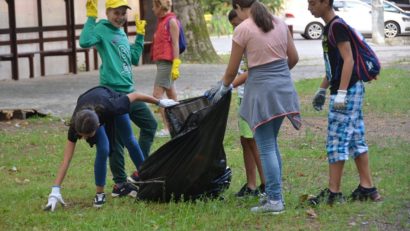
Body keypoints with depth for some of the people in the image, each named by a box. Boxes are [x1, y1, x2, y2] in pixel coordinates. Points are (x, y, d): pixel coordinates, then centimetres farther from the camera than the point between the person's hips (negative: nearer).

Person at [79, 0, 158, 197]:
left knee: (150, 124, 15)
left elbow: (134, 59, 23)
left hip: (129, 92, 9)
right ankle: (120, 184, 4)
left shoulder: (121, 33, 17)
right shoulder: (102, 29, -7)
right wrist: (91, 17, -24)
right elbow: (85, 41, -28)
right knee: (117, 139, -3)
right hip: (112, 93, -9)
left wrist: (140, 35, 23)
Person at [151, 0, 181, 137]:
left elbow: (175, 44, -14)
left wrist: (175, 66, -19)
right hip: (161, 62, 9)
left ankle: (167, 128, -13)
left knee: (157, 94, -13)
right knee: (171, 96, 11)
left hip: (167, 63, -9)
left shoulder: (171, 21, -10)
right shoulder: (162, 21, 15)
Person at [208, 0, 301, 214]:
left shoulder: (243, 29, -9)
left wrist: (224, 88, 17)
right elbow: (293, 58, 12)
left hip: (262, 89, -6)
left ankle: (274, 200, -1)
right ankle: (274, 193, 24)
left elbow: (232, 69, -1)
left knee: (266, 148, -1)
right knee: (271, 143, 19)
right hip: (284, 86, 7)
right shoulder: (279, 23, 7)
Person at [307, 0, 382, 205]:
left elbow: (348, 60, -21)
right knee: (356, 138, 11)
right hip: (353, 90, 10)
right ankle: (367, 188, 15)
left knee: (337, 141, -6)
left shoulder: (337, 26, -15)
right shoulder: (329, 27, 16)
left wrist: (341, 92, -25)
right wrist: (322, 90, 27)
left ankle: (333, 193, -3)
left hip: (347, 90, -10)